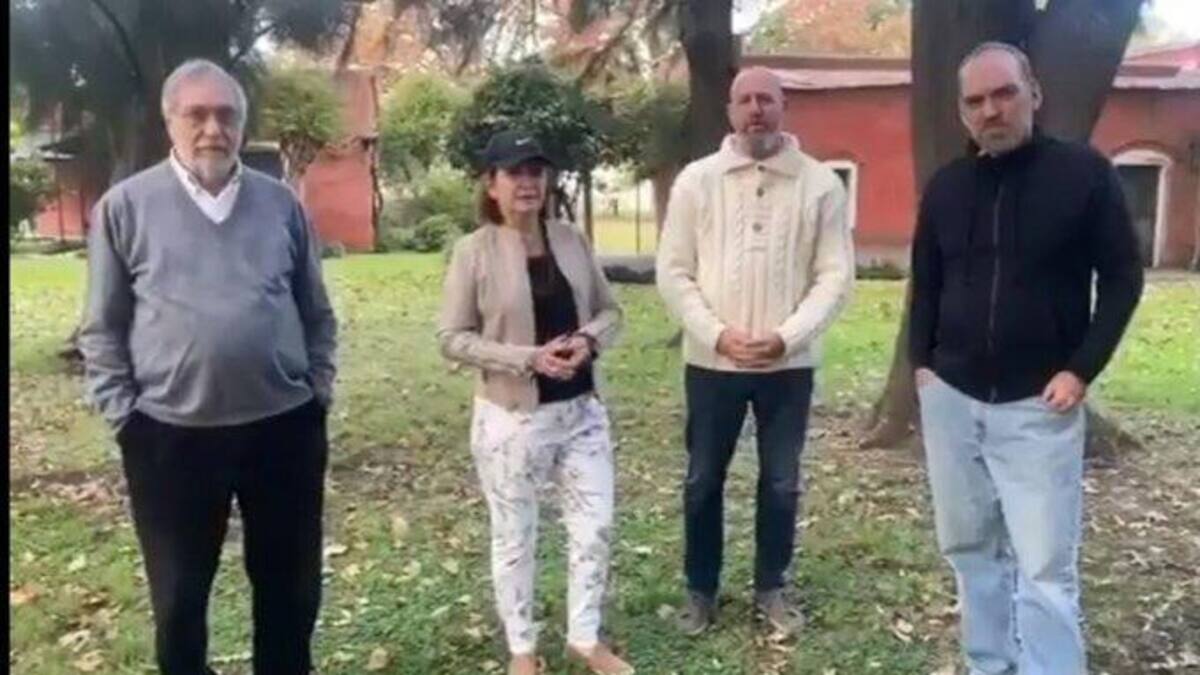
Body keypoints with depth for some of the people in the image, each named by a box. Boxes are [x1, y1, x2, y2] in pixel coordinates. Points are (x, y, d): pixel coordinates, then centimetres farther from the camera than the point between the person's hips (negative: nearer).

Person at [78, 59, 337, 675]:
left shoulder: (280, 203, 5)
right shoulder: (125, 206, -1)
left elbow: (317, 312, 11)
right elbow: (103, 329, 2)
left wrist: (319, 390, 5)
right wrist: (123, 414, -3)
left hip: (284, 426, 2)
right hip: (171, 435, -2)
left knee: (291, 584, 16)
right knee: (179, 595, 14)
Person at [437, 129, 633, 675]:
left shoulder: (572, 240, 4)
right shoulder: (474, 251, -9)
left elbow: (609, 310, 11)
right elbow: (452, 338, -10)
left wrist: (589, 339, -12)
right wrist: (527, 358, -20)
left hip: (581, 409, 4)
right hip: (511, 417, -4)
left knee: (595, 526, 9)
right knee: (514, 537, 10)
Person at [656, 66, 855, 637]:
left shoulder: (821, 184, -1)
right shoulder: (696, 180, 0)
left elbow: (835, 275, -4)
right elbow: (673, 272, -2)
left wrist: (786, 337, -16)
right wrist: (717, 334, -14)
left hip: (789, 364, 0)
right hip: (711, 362, 0)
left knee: (781, 483, 11)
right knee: (703, 481, 11)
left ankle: (771, 587, 30)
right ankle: (700, 588, 29)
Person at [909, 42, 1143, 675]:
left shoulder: (1084, 173, -5)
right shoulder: (946, 186, 6)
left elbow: (1122, 277, -2)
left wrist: (1082, 369, -10)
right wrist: (920, 361, 6)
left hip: (1037, 406, -4)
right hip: (950, 399, 4)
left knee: (1046, 566, -4)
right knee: (970, 548, 13)